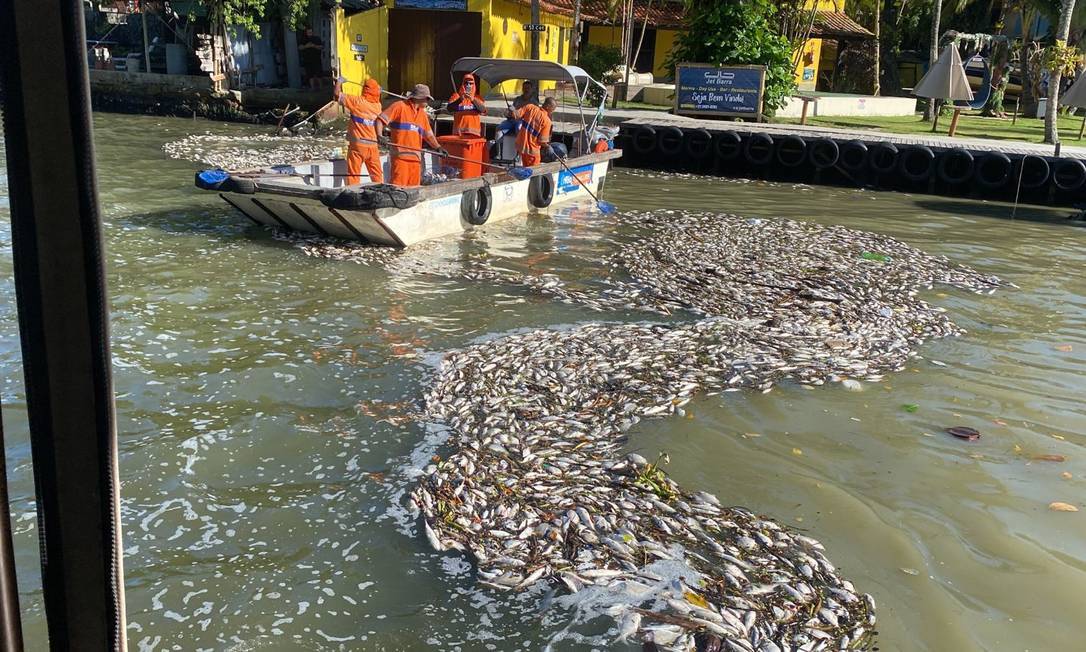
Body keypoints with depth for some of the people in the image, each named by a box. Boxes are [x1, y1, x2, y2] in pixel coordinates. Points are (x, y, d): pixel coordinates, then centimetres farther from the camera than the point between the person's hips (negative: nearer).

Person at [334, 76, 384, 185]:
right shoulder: (378, 106, 4)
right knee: (377, 174, 12)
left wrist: (339, 81, 11)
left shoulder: (357, 101, -10)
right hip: (373, 146, 4)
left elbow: (337, 93, -6)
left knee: (353, 174, 1)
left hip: (357, 144, -4)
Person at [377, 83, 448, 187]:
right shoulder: (400, 106, -2)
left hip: (415, 157, 7)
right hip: (400, 155, -7)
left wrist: (438, 147, 12)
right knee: (398, 186, -11)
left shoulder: (422, 113, 19)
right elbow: (380, 119, -7)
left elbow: (428, 134, 24)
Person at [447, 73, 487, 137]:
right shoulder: (456, 95, 12)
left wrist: (473, 99, -15)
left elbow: (483, 110, -1)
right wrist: (460, 99, -17)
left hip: (474, 132, 1)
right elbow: (449, 109, -3)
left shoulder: (477, 97, 16)